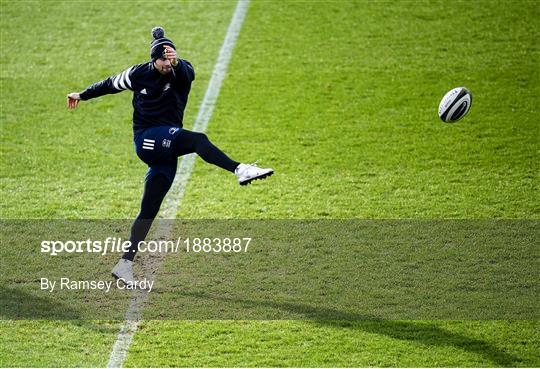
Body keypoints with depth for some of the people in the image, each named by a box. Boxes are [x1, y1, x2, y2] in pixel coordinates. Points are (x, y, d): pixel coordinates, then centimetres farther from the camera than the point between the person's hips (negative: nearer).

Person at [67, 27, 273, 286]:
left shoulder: (181, 72, -1)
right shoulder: (139, 75, 0)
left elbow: (188, 75, -27)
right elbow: (111, 84, 18)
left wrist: (177, 63, -50)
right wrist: (82, 95, 31)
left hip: (166, 147, 3)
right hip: (146, 140, -3)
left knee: (149, 211, 2)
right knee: (197, 139, -31)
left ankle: (125, 265, 6)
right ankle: (240, 170, -50)